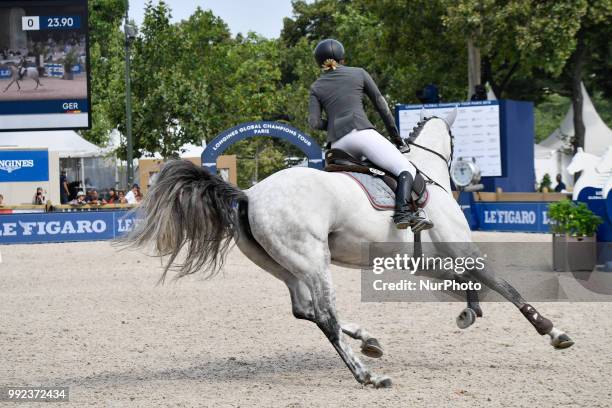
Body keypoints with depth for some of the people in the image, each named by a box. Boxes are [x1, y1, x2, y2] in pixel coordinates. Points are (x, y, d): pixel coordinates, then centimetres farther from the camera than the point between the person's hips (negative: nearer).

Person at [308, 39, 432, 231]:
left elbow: (314, 123, 5)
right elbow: (381, 106, 14)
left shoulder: (316, 87, 18)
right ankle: (403, 211, -34)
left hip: (337, 144, 4)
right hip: (362, 133, -4)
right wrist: (395, 136, 21)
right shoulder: (358, 73, 14)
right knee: (407, 169, -9)